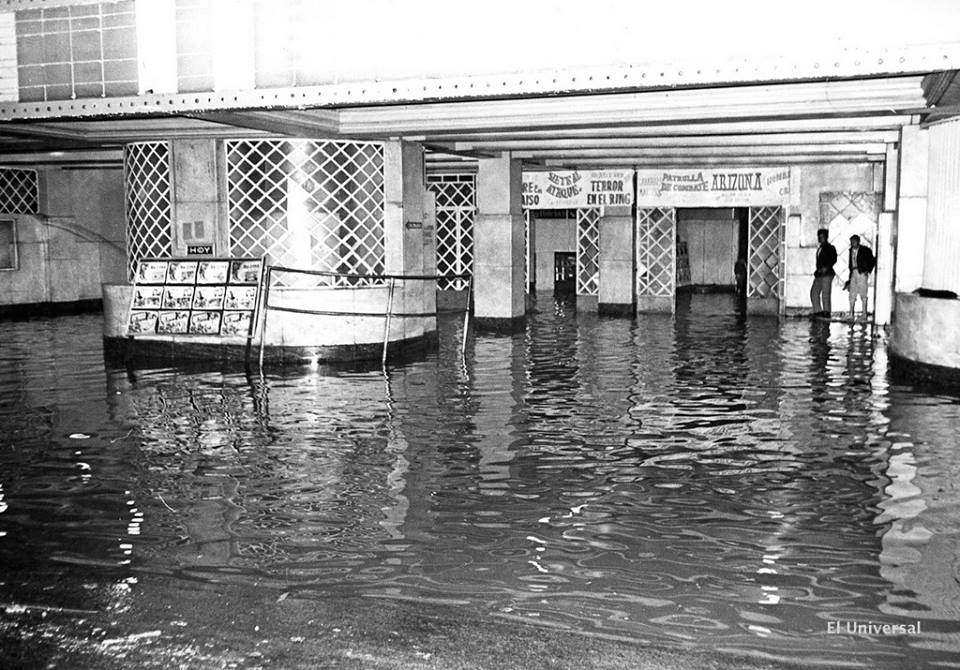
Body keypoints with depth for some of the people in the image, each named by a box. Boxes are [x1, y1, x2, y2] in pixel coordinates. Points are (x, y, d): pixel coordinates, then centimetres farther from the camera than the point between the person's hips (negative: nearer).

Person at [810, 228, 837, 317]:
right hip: (819, 274, 8)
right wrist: (817, 270, 14)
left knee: (825, 294, -8)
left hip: (827, 273, -8)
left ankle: (826, 312, -4)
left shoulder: (830, 248, -2)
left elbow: (834, 260, -13)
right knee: (814, 292, 1)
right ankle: (818, 311, 5)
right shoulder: (819, 248, 20)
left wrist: (826, 267, -24)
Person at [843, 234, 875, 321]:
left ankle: (864, 315, -4)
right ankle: (851, 315, 6)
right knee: (852, 295, 2)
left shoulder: (865, 250, -2)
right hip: (853, 273, 6)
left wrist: (868, 270, -8)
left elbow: (873, 261, 2)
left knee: (863, 295, -6)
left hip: (862, 273, -6)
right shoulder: (851, 250, 15)